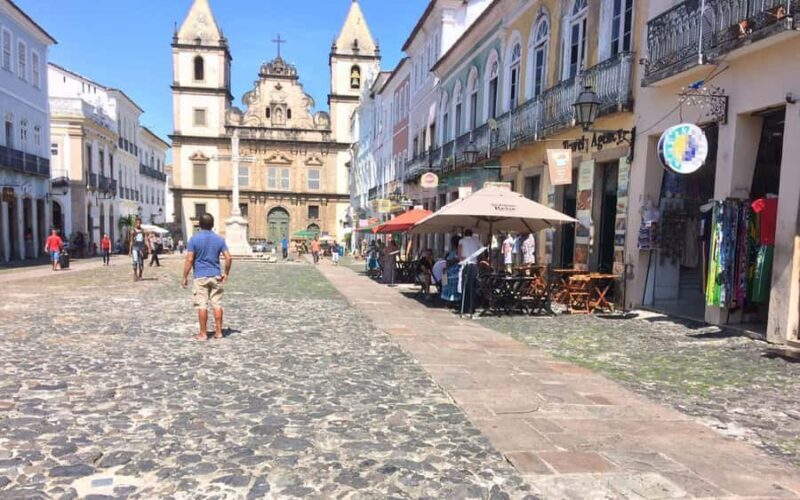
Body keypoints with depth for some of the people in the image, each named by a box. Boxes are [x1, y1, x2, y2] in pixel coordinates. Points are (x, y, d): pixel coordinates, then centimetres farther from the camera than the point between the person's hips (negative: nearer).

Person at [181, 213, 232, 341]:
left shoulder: (194, 239, -6)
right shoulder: (219, 239, 2)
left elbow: (189, 260, -9)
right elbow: (228, 258, -3)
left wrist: (185, 277, -2)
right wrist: (226, 273, 10)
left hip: (200, 277, -3)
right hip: (216, 276, 3)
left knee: (202, 305, 2)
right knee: (217, 304, 8)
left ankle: (203, 334, 6)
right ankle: (218, 332, 12)